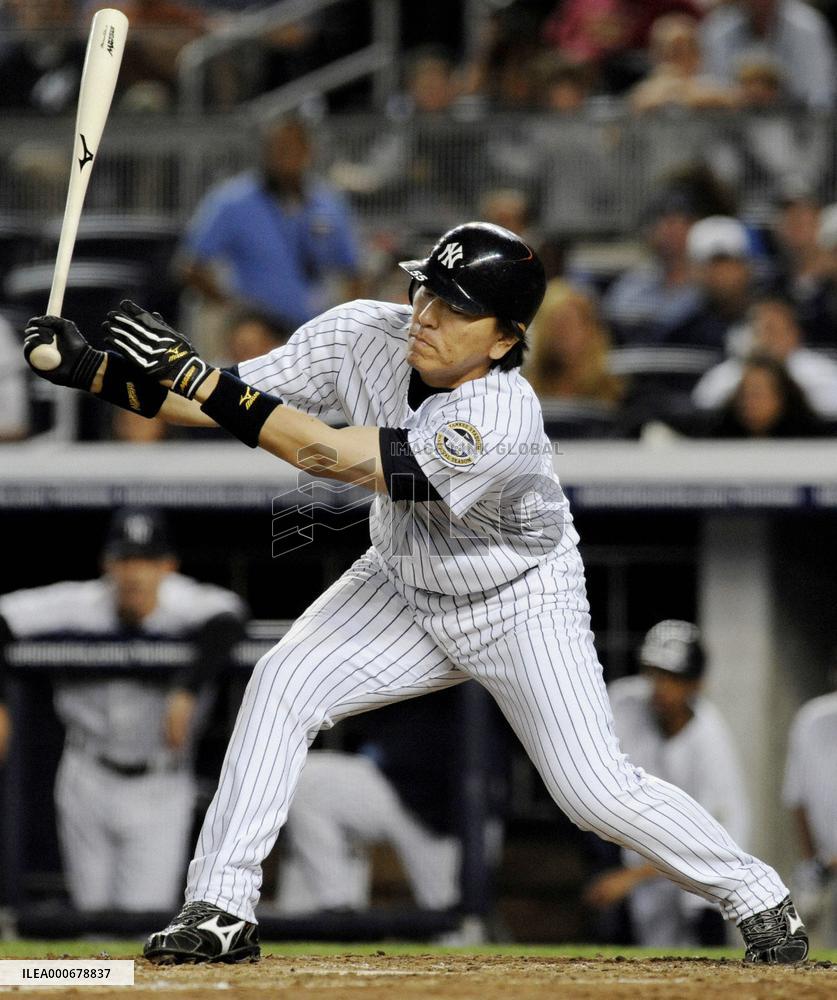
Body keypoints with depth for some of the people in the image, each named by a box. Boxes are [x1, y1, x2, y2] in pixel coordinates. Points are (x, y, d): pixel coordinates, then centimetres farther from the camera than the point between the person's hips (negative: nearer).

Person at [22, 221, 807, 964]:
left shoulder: (501, 422, -38)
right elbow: (226, 401, -16)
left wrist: (194, 375, -45)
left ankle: (757, 899, 12)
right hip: (403, 589, 5)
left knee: (597, 792, -11)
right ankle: (220, 910, -9)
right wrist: (93, 369, -30)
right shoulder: (365, 337, -20)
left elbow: (334, 457, -42)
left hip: (522, 607, -5)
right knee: (282, 685, -16)